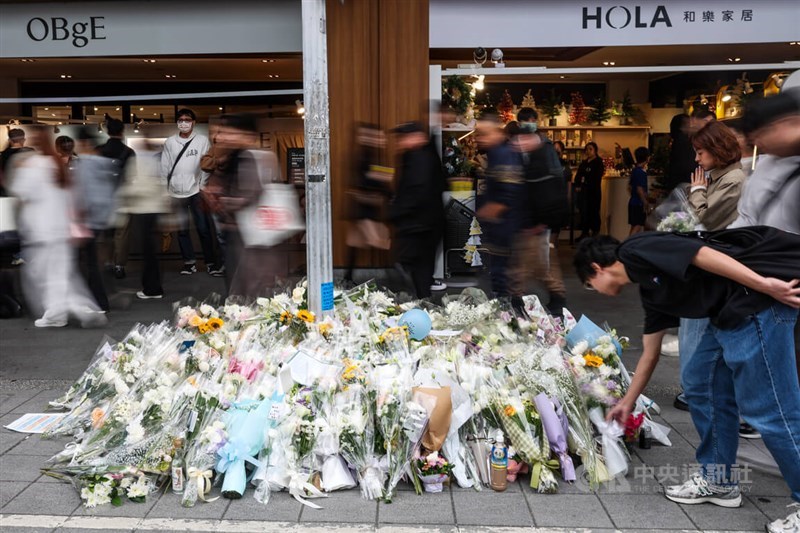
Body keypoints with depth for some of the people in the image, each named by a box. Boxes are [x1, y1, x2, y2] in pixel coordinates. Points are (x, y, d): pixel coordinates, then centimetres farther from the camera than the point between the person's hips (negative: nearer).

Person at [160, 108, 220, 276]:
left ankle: (210, 263, 2)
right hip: (175, 193, 3)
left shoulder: (202, 140, -1)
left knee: (203, 228, -4)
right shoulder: (169, 142, 5)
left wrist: (203, 186, -7)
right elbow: (164, 167, 7)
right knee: (182, 229, 8)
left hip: (195, 191, -2)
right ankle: (189, 261, 17)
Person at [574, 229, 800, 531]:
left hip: (759, 298, -10)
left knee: (767, 407, -5)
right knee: (700, 383, 18)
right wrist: (627, 403, 39)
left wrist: (764, 284, -21)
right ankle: (718, 481, 29)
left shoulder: (635, 251, -4)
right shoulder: (650, 290, 21)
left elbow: (703, 254, -16)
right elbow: (650, 354, 29)